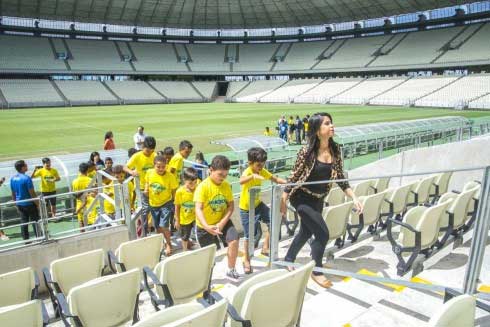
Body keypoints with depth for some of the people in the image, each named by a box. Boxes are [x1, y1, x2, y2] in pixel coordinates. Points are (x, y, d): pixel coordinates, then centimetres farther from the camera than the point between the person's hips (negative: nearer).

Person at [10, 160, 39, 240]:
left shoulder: (12, 179, 3)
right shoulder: (26, 178, -19)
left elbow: (13, 193, 11)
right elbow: (32, 193, -18)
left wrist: (16, 204, 20)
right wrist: (37, 204, -11)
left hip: (19, 204, 7)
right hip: (29, 204, -7)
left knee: (23, 222, 12)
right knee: (35, 221, 2)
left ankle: (25, 239, 17)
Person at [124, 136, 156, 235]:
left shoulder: (154, 156, -4)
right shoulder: (137, 156, -14)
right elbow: (125, 167, -16)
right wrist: (131, 172, -37)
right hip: (143, 186, -4)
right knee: (145, 208, -4)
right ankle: (145, 232, 7)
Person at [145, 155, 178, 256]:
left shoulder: (170, 176, -21)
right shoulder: (149, 173, -12)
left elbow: (174, 191, -11)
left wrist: (175, 204, -7)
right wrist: (146, 189, -9)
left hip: (166, 203, -4)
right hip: (153, 204, 4)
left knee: (164, 225, -11)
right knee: (157, 226, 18)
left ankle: (168, 244, 14)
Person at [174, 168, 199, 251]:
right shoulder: (180, 191, -20)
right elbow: (177, 207, -9)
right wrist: (177, 220, -3)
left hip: (196, 217, 1)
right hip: (184, 219, 0)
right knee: (185, 237, 19)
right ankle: (185, 250, 44)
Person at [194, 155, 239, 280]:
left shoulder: (226, 185, -7)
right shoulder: (203, 186, -22)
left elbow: (230, 206, -4)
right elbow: (198, 209, -30)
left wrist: (222, 223, -18)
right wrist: (207, 227, -45)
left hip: (222, 221, 3)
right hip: (205, 226, -3)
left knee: (234, 241, -18)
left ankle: (231, 270, 4)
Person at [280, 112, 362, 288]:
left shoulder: (335, 150, -5)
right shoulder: (307, 151, -22)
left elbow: (340, 177, 2)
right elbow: (294, 177, -15)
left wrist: (354, 197, -5)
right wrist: (283, 202, -10)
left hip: (318, 199, 7)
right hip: (302, 198, -7)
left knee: (306, 232, 20)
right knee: (322, 233, -5)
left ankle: (288, 260, 43)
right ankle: (317, 271, 19)